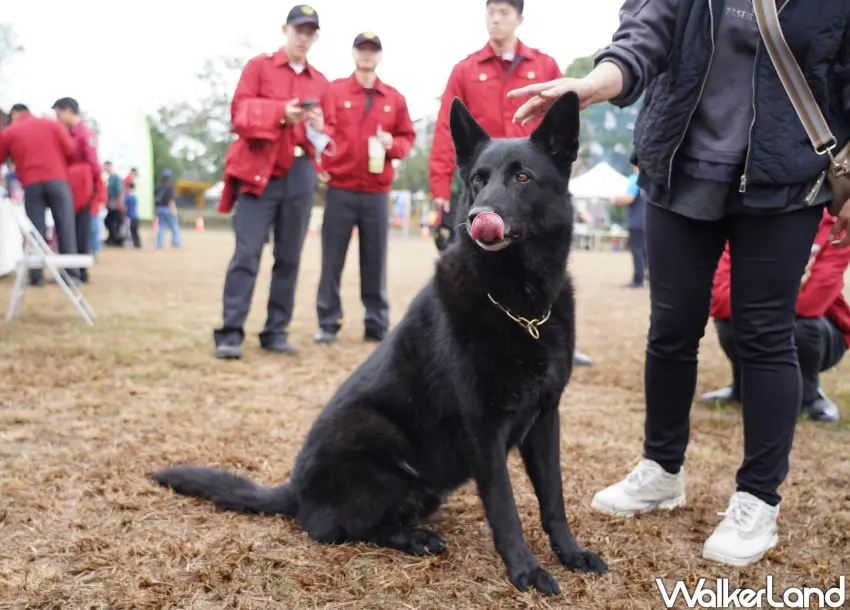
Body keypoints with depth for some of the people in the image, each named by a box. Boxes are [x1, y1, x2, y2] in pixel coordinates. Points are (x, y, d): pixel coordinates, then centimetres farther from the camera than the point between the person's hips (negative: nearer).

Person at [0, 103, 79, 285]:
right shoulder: (52, 124, 13)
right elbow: (71, 150, 7)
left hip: (31, 184, 0)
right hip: (58, 180, 0)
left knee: (35, 231, 4)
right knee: (66, 228, 0)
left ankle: (36, 276, 2)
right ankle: (72, 274, -3)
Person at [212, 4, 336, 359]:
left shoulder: (320, 83, 15)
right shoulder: (258, 66, 6)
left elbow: (330, 130, 16)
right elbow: (240, 113, -4)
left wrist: (319, 130, -8)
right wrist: (280, 112, -19)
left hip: (300, 176, 4)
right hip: (259, 171, -4)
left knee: (289, 257, 4)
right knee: (246, 254, -11)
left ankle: (276, 332, 11)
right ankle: (230, 333, -10)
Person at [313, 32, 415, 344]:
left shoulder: (394, 98, 10)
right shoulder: (333, 90, 5)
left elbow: (408, 136, 13)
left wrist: (393, 144, -7)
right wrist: (318, 165, -7)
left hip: (377, 192, 2)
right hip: (339, 189, -1)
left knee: (375, 259, 4)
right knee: (332, 258, 0)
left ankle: (377, 324, 11)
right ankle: (327, 323, 7)